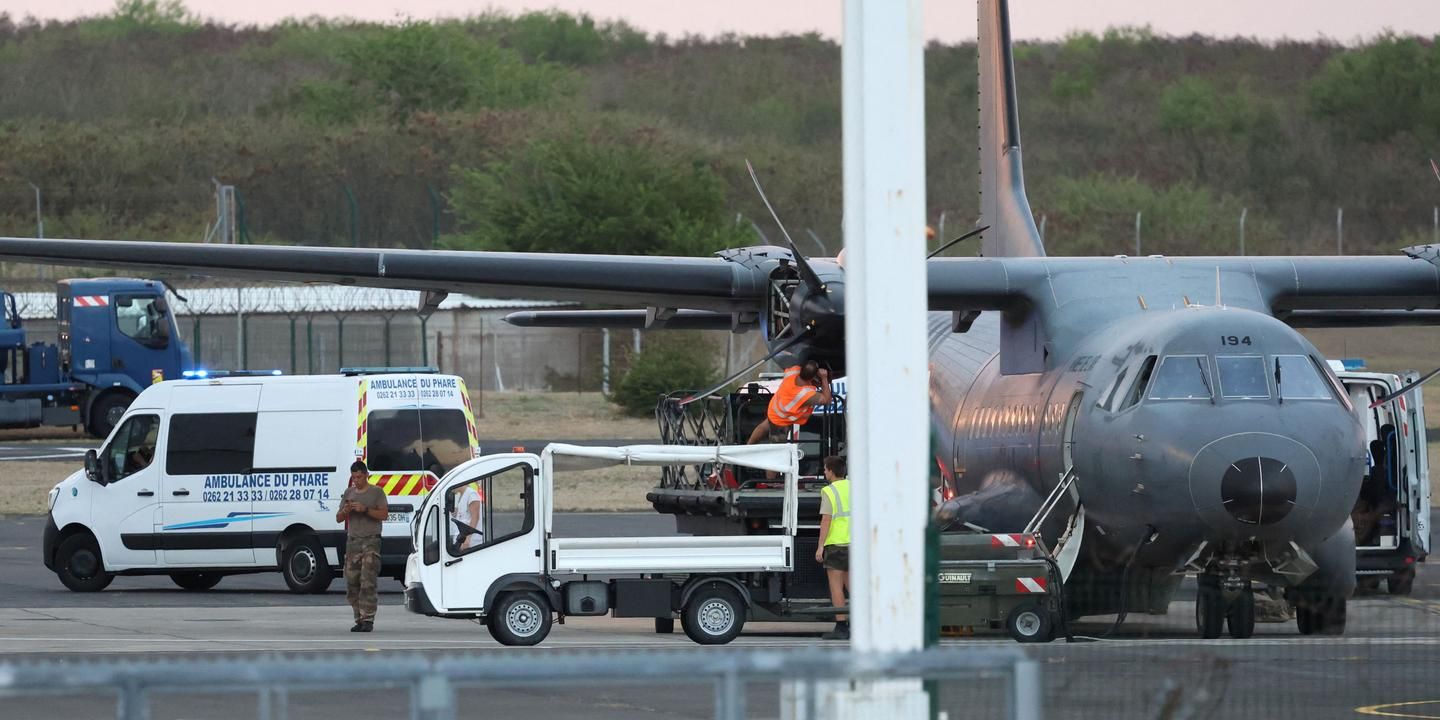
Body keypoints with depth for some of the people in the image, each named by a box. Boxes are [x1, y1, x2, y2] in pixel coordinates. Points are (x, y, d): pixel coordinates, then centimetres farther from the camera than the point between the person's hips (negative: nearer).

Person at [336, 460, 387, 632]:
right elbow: (338, 519, 17)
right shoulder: (349, 493, 15)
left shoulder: (376, 492, 2)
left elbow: (383, 514, -7)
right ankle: (359, 619, 7)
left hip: (371, 541, -5)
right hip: (352, 541, 5)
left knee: (368, 583, -13)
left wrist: (365, 509, -18)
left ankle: (367, 619, -16)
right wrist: (345, 511, -5)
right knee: (351, 583, 2)